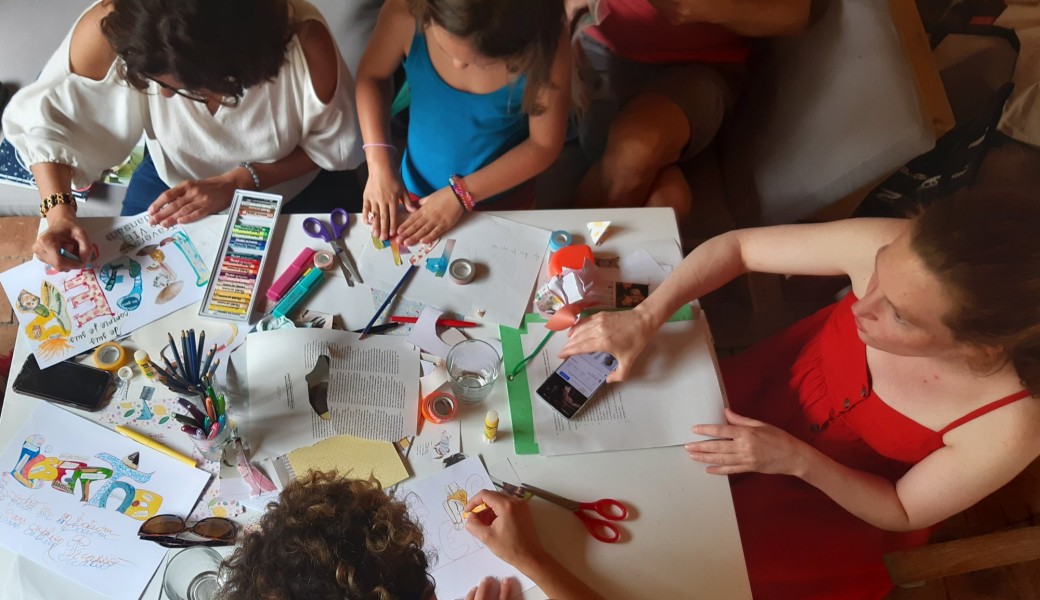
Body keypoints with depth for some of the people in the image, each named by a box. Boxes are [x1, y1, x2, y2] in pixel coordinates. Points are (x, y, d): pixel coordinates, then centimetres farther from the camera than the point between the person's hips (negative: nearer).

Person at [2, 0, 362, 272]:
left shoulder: (304, 41, -37)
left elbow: (333, 144, -18)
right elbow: (44, 115, -17)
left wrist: (236, 182, -26)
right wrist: (59, 211, -32)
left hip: (290, 183, -1)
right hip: (172, 179, 2)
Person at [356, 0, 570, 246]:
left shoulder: (545, 43, -29)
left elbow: (544, 144, -18)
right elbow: (372, 75, -8)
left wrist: (461, 194, -20)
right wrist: (378, 164, -17)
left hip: (502, 201, 0)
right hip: (417, 195, 1)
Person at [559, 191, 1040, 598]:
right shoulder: (887, 250, -32)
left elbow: (901, 513, -15)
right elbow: (738, 247, -18)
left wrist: (797, 460, -29)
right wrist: (644, 318, -30)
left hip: (840, 501, -2)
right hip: (767, 391, 3)